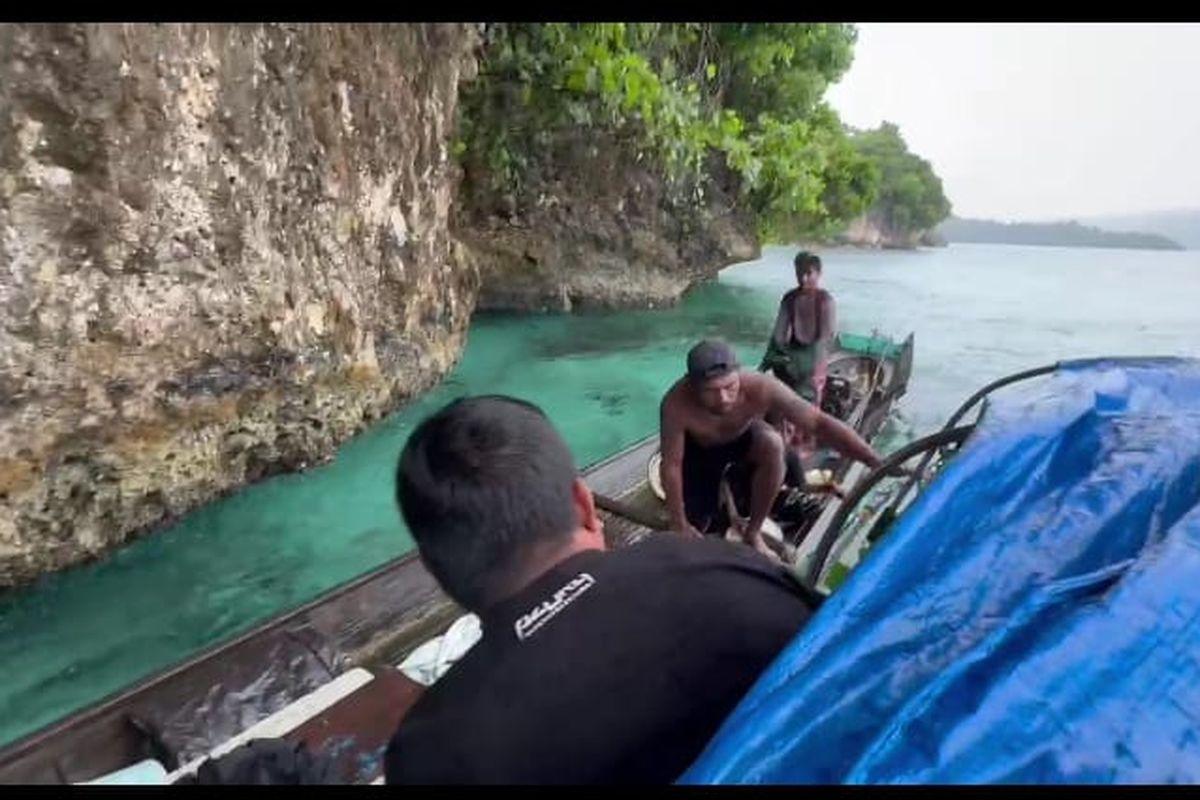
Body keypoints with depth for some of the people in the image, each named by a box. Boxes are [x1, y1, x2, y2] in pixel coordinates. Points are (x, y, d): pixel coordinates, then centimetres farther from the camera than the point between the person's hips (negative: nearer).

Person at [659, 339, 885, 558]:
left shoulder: (760, 388, -38)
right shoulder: (676, 403, -39)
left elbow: (821, 423, -35)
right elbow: (671, 465, -26)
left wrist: (875, 461, -41)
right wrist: (679, 524, -21)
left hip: (744, 436, 1)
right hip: (700, 449, 0)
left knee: (772, 443, -35)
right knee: (694, 528, -7)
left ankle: (753, 532, -12)